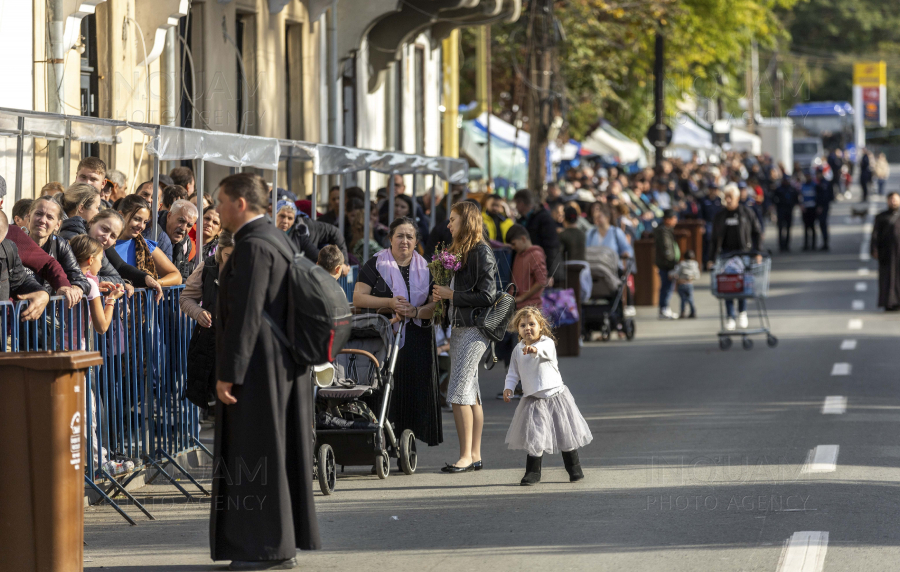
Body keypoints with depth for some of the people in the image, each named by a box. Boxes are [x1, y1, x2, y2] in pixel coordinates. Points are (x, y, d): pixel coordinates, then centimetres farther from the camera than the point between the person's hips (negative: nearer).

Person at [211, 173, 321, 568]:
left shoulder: (252, 245, -17)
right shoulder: (279, 239, 14)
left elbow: (245, 314, -21)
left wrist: (227, 373, -20)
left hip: (257, 367, -10)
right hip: (285, 365, 10)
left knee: (256, 454, -3)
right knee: (281, 452, 12)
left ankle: (266, 546, 0)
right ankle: (285, 543, 17)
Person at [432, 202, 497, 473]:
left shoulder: (482, 252, -11)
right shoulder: (458, 251, 16)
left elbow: (487, 295, -16)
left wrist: (452, 295, -13)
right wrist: (440, 295, 6)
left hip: (475, 328, -9)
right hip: (459, 328, 9)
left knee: (459, 393, -12)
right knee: (471, 394, 10)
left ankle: (466, 455, -10)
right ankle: (475, 455, 12)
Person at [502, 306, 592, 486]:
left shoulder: (547, 343, -10)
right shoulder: (518, 350, 5)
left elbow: (545, 350, -35)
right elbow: (513, 372, 12)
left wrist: (534, 349, -56)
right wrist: (509, 388, -6)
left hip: (555, 395, -2)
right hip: (533, 400, 2)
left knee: (566, 436, 8)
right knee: (534, 438, -5)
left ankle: (574, 469, 24)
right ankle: (532, 473, 4)